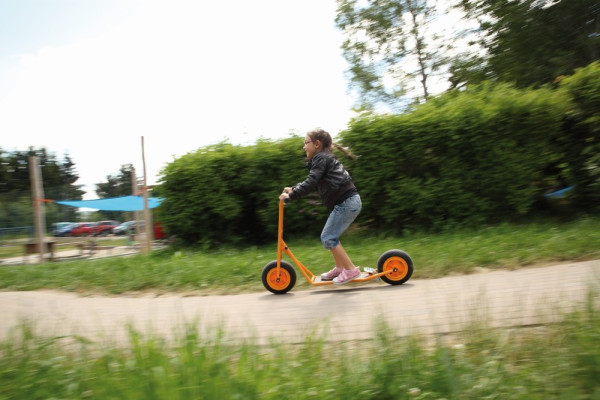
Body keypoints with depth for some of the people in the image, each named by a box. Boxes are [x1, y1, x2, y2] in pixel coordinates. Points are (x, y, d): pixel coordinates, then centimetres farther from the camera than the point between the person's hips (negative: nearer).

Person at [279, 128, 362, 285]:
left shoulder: (321, 158, -7)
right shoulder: (325, 158, 23)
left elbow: (311, 183, -17)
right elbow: (313, 183, 26)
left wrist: (290, 195, -14)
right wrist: (293, 189, 19)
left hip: (346, 202, -10)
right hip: (348, 202, 10)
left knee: (328, 238, -5)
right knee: (330, 237, 16)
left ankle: (350, 270, -1)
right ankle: (340, 268, 24)